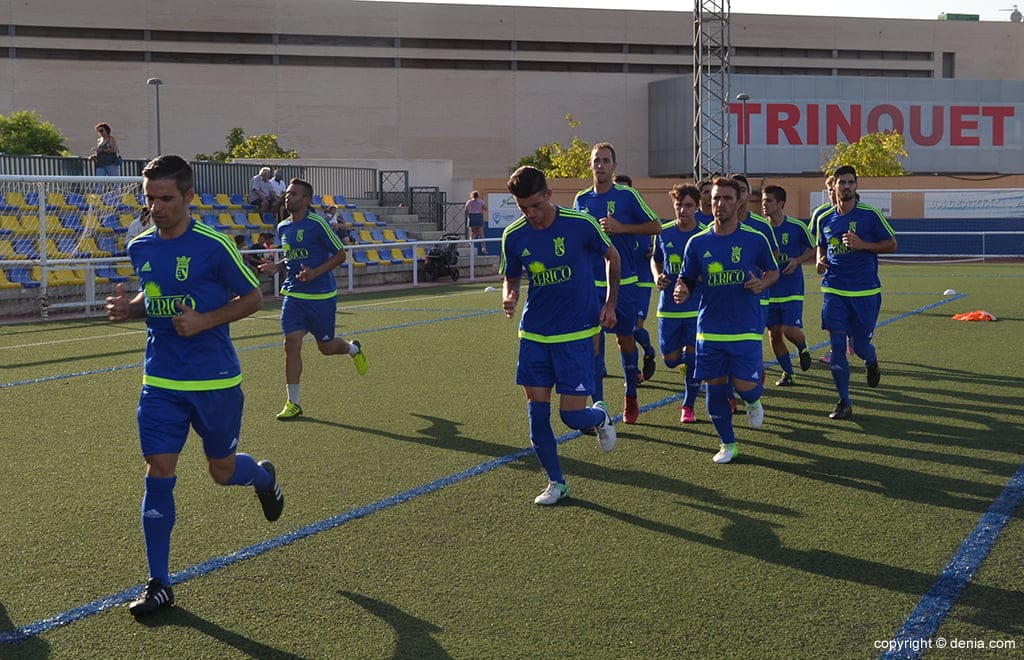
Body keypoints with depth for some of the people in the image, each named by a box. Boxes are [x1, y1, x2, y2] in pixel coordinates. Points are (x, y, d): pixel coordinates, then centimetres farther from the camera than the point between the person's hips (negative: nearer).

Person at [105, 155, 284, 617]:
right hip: (160, 382, 4)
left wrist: (204, 321, -18)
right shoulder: (140, 248, 4)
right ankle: (158, 584, 7)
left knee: (223, 471, 10)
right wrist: (128, 307, -1)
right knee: (158, 474, -3)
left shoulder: (213, 245, -12)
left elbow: (253, 298, -5)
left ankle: (264, 477, 48)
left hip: (215, 381, -4)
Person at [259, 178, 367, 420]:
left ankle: (353, 348, 44)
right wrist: (276, 267, 1)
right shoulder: (283, 228, 8)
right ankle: (293, 403, 1)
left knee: (326, 346, 7)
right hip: (293, 295, 5)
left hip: (321, 296, -5)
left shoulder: (317, 223, -12)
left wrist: (315, 272, -21)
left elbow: (340, 255, -9)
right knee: (291, 343, -6)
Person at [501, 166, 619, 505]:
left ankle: (600, 419, 31)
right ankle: (556, 482, 20)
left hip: (577, 333, -3)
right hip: (534, 334, 3)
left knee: (572, 415, -6)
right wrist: (509, 297, -12)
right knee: (537, 411, 2)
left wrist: (610, 303, 2)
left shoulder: (580, 224, -11)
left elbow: (612, 257, 6)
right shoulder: (513, 236, -3)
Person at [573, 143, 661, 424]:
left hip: (623, 282, -2)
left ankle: (631, 397, 28)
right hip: (590, 282, 3)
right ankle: (598, 406, 3)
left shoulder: (627, 195, -4)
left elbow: (655, 226, -3)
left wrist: (621, 228, -15)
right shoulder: (581, 199, 8)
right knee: (593, 342, -3)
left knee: (625, 340, 9)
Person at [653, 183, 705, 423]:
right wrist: (657, 277, -2)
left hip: (697, 307, -2)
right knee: (670, 360, 6)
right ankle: (688, 361, 43)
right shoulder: (663, 232, 1)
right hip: (668, 307, 2)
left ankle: (688, 406, 12)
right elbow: (655, 260, 18)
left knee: (694, 357, -5)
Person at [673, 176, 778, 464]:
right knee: (714, 386, 4)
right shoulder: (697, 242, 2)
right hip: (709, 329, 2)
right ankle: (727, 443, 23)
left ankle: (754, 400, 30)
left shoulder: (755, 239, -3)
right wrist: (681, 290, -16)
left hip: (746, 328, -2)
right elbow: (687, 279, 7)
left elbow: (773, 271, 10)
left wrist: (762, 283, -12)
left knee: (744, 384, -10)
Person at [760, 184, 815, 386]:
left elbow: (814, 250, 4)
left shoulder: (796, 226, -7)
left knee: (790, 330, -13)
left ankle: (803, 349, 22)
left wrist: (797, 260, -11)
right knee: (774, 333, 3)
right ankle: (787, 373, 18)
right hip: (769, 290, 4)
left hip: (792, 289, -4)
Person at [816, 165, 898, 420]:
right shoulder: (824, 219, 7)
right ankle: (844, 403, 4)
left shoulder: (870, 214, -4)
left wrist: (862, 245, -15)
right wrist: (820, 261, 2)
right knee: (837, 345, -5)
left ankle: (872, 363, 42)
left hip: (866, 292, -2)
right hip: (834, 291, 2)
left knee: (860, 346, 3)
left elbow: (891, 244, -1)